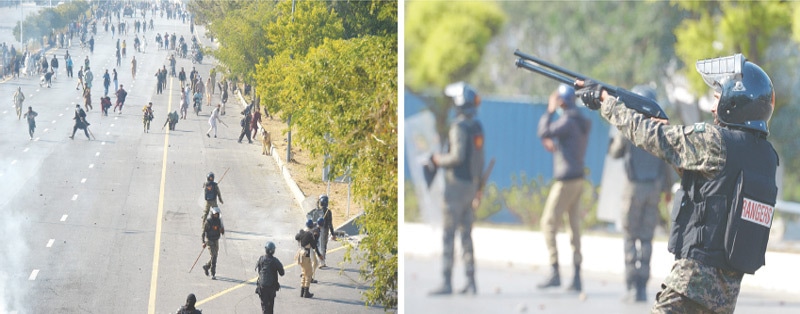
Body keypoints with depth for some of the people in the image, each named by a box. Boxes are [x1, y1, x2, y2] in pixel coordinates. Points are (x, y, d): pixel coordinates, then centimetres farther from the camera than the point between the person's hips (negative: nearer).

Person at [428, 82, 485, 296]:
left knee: (448, 235, -6)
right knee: (466, 236, 11)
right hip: (471, 183, 9)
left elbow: (457, 156, -24)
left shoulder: (459, 126, -15)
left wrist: (439, 160, -6)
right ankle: (470, 282, 10)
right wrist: (478, 186, 23)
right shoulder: (477, 127, 12)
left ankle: (447, 283, -8)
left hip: (456, 184, -9)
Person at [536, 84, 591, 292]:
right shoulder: (582, 123, 13)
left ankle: (555, 272, -11)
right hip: (578, 179, 9)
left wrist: (550, 111, -9)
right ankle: (577, 277, 8)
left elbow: (544, 132, -20)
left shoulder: (568, 121, -15)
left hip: (565, 181, -9)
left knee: (549, 224, -5)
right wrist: (555, 145, 9)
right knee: (574, 228, 8)